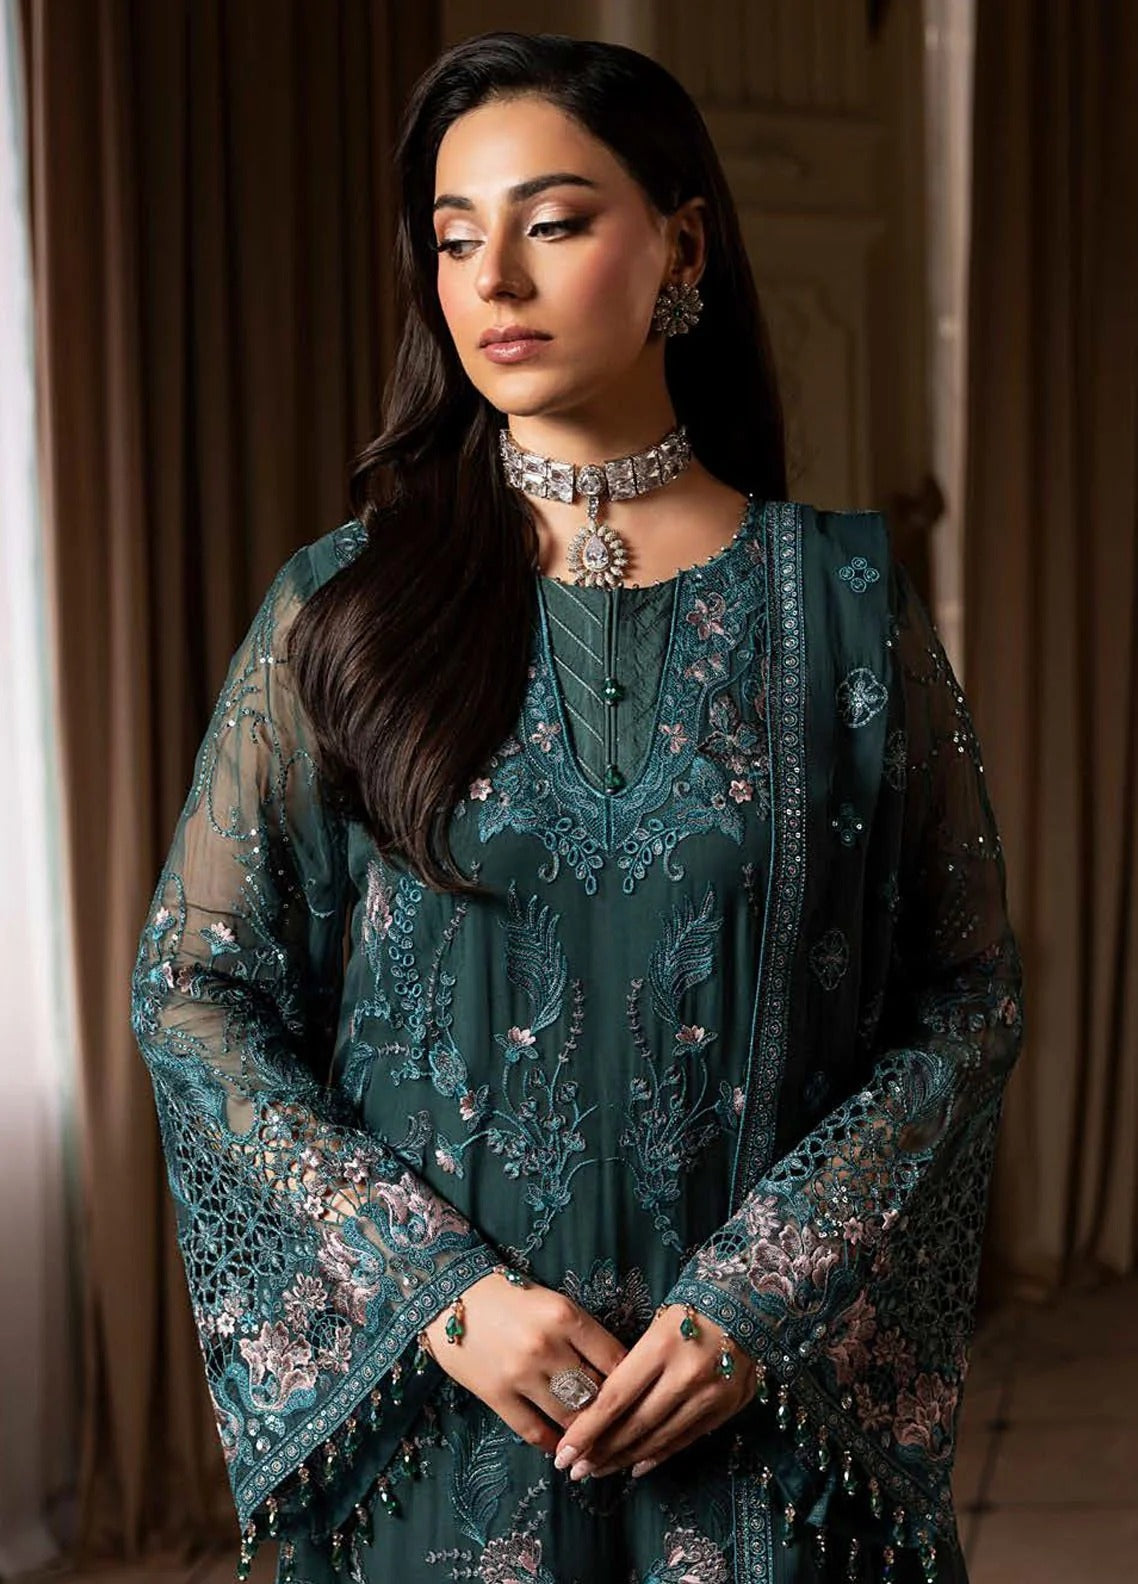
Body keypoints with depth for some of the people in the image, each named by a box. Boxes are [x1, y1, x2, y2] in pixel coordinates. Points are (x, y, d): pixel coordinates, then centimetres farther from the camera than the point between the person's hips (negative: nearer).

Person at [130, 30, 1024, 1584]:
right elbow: (194, 991, -2)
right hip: (426, 1392, 0)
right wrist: (439, 1288, -12)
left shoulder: (842, 601, -3)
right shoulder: (343, 605, -2)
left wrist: (760, 1302, -13)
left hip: (762, 1391, 0)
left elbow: (965, 1000, -2)